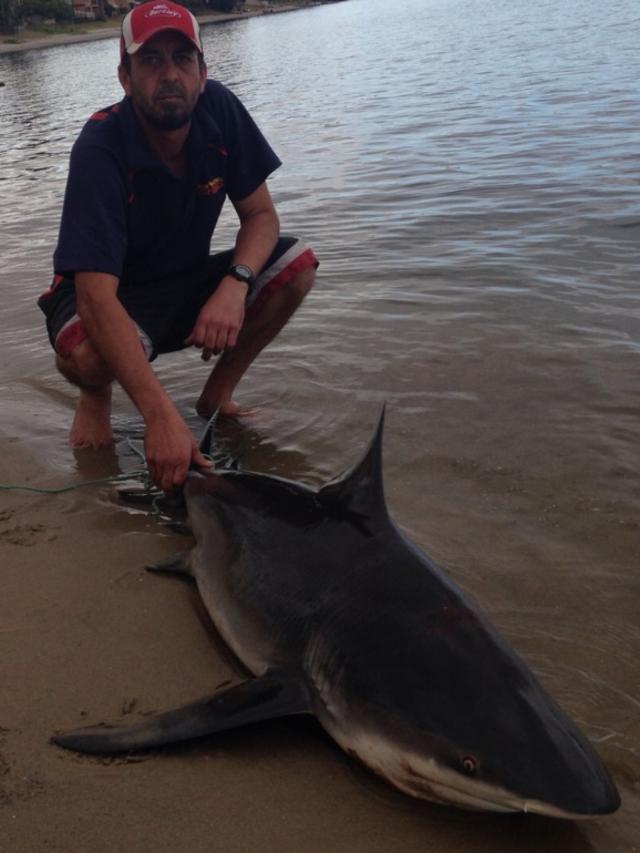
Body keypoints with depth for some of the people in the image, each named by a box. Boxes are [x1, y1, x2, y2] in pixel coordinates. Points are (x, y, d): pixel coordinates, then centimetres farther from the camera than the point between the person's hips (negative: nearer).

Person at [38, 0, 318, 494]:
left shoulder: (220, 110, -13)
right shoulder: (100, 150, -28)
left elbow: (260, 215, -6)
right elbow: (96, 292, -36)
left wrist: (235, 285, -31)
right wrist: (160, 416, -47)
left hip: (188, 285, 5)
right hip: (115, 296, -5)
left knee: (296, 264, -17)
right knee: (85, 354, -39)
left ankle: (218, 393, 0)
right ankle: (98, 396, 2)